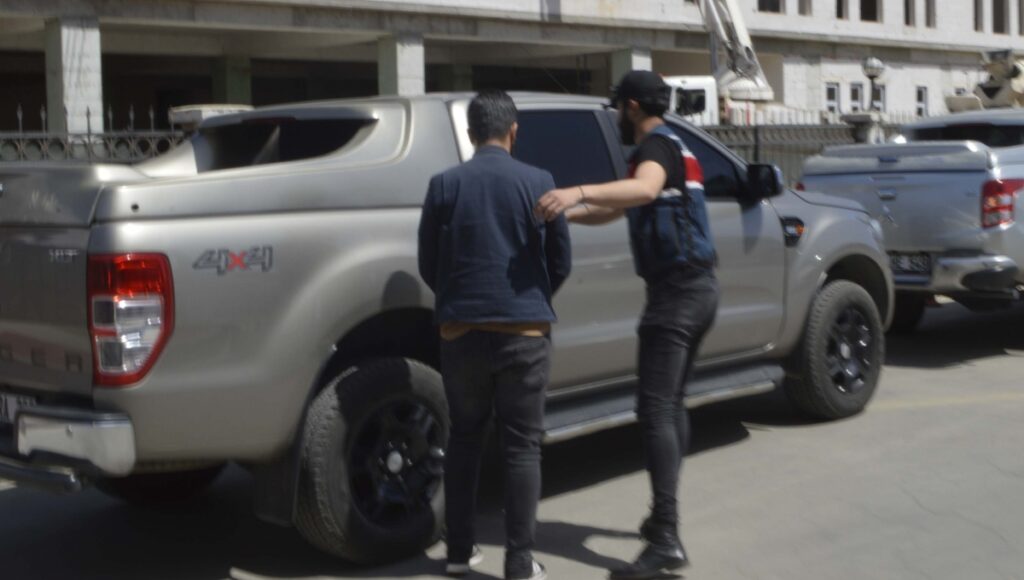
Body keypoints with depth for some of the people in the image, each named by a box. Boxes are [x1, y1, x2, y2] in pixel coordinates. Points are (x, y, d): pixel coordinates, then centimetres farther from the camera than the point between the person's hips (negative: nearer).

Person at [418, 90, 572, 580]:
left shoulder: (445, 185, 1)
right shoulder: (538, 183, -3)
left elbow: (428, 266, 6)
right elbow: (560, 262, 4)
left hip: (460, 331, 2)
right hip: (524, 332, -2)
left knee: (464, 438, 16)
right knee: (522, 446, 5)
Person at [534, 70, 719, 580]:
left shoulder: (657, 146, -10)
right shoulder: (672, 147, 22)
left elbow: (644, 189, -36)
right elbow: (616, 210, 32)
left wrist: (577, 192, -49)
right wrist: (568, 212, 27)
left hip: (675, 291, -10)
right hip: (697, 288, 10)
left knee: (655, 408, -14)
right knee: (671, 404, 17)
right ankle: (664, 517, 26)